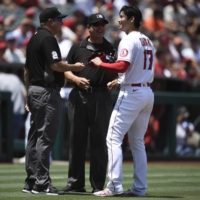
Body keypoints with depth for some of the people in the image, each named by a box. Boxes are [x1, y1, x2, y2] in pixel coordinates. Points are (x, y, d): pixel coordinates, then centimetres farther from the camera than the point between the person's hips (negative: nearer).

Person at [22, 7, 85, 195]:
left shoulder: (33, 40, 17)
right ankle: (42, 183, -11)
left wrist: (29, 96, 23)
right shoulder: (48, 38, -12)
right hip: (48, 92, -10)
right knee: (45, 137, -9)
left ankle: (31, 182, 13)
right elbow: (56, 65, -21)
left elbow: (27, 70, 20)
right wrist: (75, 67, -4)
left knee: (34, 136, 11)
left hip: (34, 90, 10)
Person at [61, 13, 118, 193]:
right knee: (76, 139, 4)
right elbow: (66, 70, 12)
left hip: (101, 97, -2)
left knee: (99, 141, -2)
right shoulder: (77, 48, 12)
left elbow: (118, 73, 9)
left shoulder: (111, 49, 9)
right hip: (79, 96, 2)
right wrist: (76, 79, -8)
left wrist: (115, 82, -12)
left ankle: (98, 185, 1)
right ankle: (75, 183, 10)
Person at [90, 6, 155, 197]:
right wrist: (118, 80, 18)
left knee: (114, 138, -8)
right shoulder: (148, 42, 17)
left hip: (131, 93, -9)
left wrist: (100, 64, -12)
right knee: (137, 141, 14)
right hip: (148, 93, 9)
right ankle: (139, 187, 12)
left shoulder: (129, 40, -11)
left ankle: (114, 186, -16)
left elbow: (123, 66, -23)